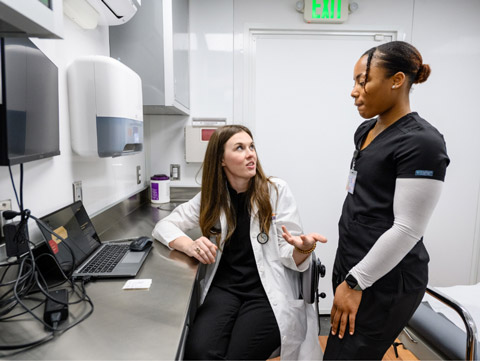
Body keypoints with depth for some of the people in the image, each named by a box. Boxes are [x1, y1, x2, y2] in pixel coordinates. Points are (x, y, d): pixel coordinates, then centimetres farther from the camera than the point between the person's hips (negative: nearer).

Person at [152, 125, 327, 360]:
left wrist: (304, 248, -28)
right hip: (225, 286, 2)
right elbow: (163, 226, 6)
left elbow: (291, 258, -4)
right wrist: (190, 246, -15)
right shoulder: (211, 197, 5)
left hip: (269, 291, -1)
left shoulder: (276, 190, -2)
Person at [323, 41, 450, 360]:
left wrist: (355, 283, -17)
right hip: (351, 263, 8)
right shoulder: (366, 131, 7)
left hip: (385, 280, -7)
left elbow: (407, 229, -21)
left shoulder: (421, 142, -18)